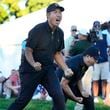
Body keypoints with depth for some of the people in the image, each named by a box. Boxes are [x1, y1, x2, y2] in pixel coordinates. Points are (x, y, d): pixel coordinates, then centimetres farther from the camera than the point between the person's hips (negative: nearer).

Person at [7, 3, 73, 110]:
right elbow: (28, 51, -16)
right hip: (30, 69, -5)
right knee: (24, 99, -1)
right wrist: (33, 64, -36)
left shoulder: (59, 33, 2)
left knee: (58, 95, -13)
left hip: (48, 69, 5)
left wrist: (66, 69, 1)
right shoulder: (38, 30, -17)